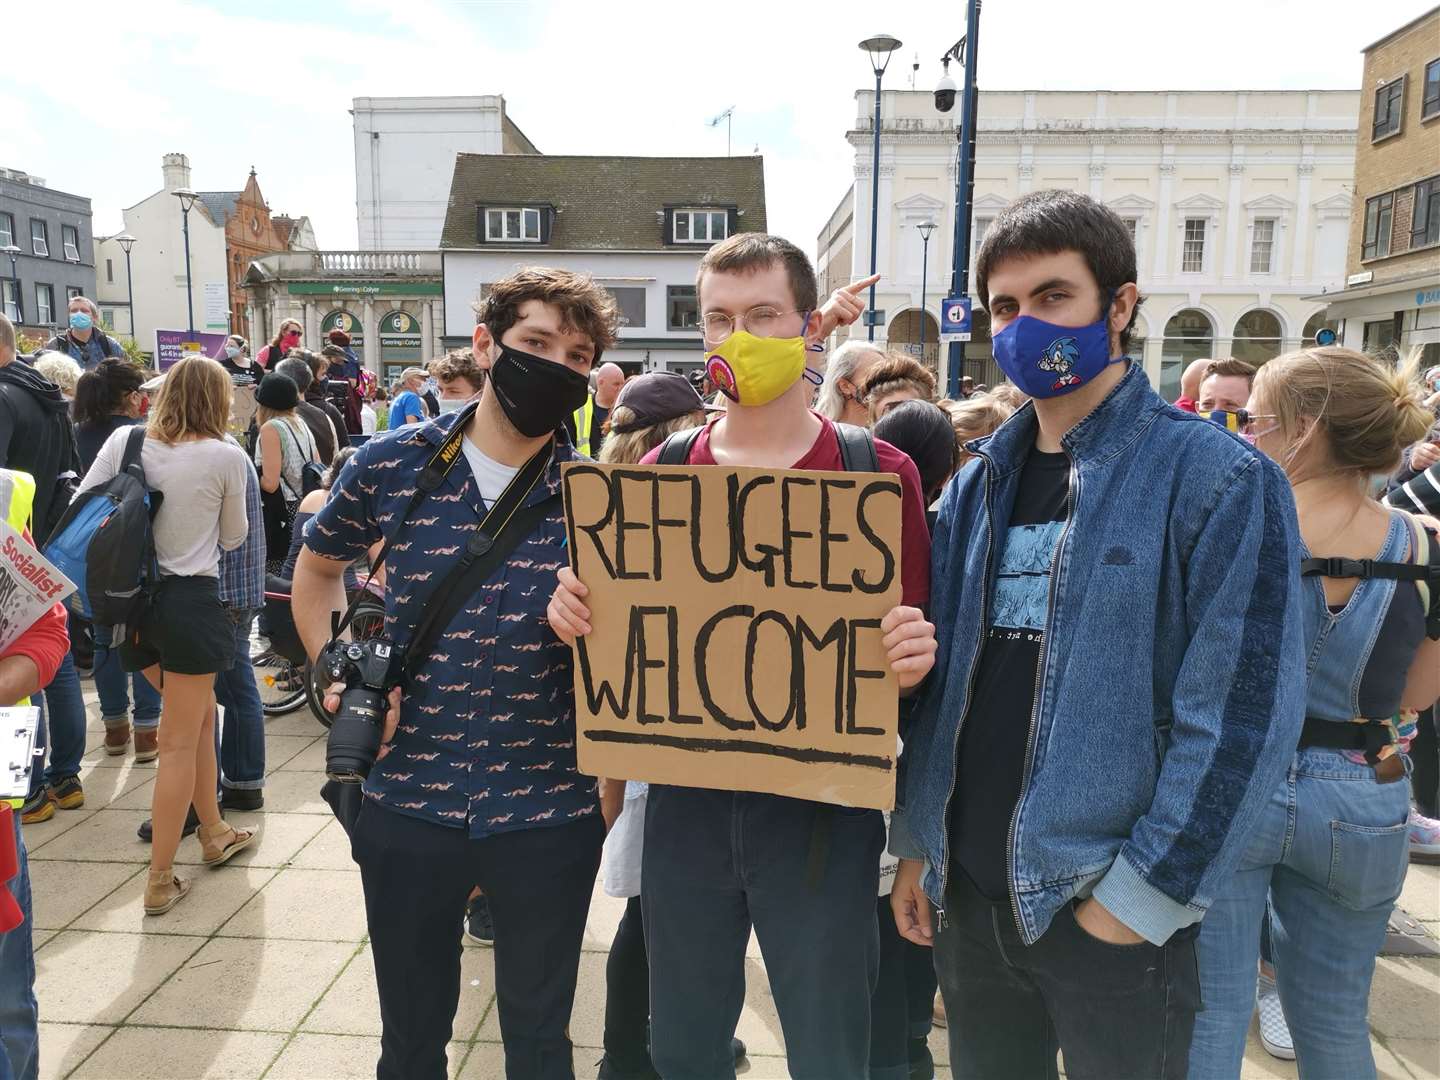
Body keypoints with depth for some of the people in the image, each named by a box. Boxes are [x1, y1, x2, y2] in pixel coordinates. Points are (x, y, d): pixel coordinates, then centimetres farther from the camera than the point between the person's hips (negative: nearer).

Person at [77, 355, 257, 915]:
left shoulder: (124, 440, 0)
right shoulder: (226, 455, -9)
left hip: (133, 597, 5)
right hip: (191, 600, -5)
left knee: (200, 715, 23)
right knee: (179, 742, 5)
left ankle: (213, 832, 35)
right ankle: (160, 881, 12)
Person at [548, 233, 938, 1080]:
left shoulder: (878, 474, -6)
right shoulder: (660, 473, 2)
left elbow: (908, 654, -2)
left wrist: (913, 659, -23)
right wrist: (576, 611, -11)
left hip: (822, 803, -2)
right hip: (685, 797, 3)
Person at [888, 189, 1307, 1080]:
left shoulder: (1218, 479, -11)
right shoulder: (979, 482, 5)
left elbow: (1244, 714, -15)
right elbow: (942, 676, 8)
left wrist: (1142, 893, -14)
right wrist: (917, 841, 7)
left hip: (1111, 911, -5)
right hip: (971, 896, 5)